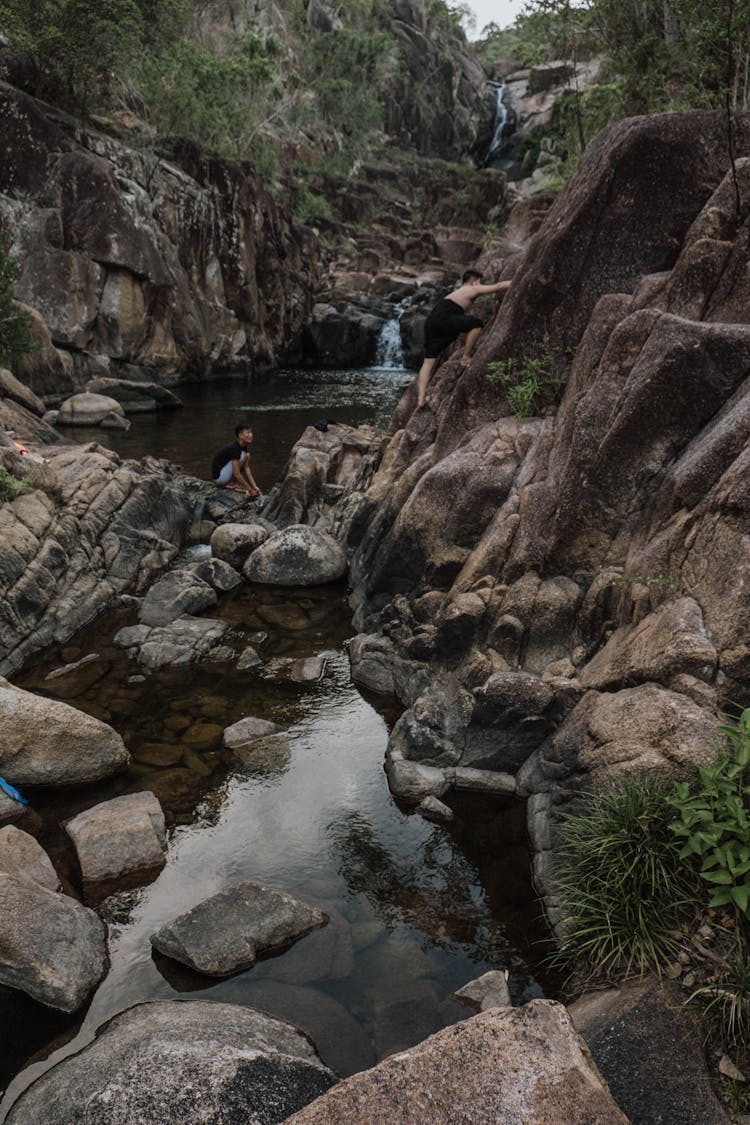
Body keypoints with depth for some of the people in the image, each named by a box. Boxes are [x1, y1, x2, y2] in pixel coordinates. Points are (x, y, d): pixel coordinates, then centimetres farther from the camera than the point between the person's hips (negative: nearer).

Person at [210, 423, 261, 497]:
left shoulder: (244, 446, 1)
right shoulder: (234, 448, -25)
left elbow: (246, 468, 0)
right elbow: (236, 474, -27)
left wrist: (255, 486, -6)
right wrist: (250, 489, -23)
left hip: (225, 474, 9)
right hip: (218, 476, -9)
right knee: (244, 456, -18)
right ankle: (232, 484, -10)